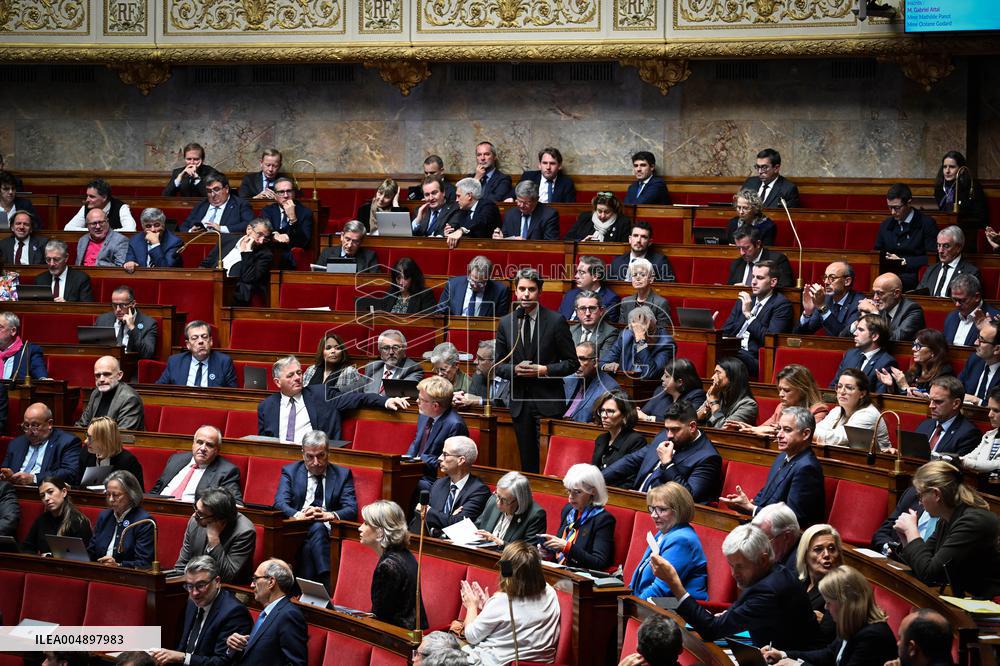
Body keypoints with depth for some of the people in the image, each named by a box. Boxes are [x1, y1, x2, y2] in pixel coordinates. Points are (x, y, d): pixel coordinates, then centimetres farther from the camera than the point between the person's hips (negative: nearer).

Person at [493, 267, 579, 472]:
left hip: (548, 401, -3)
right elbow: (498, 364, 12)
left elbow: (572, 362, -1)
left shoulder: (556, 321, -4)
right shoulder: (506, 323, 6)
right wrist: (513, 369, -10)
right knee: (527, 462, 9)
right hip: (520, 403, 4)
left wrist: (545, 370, -15)